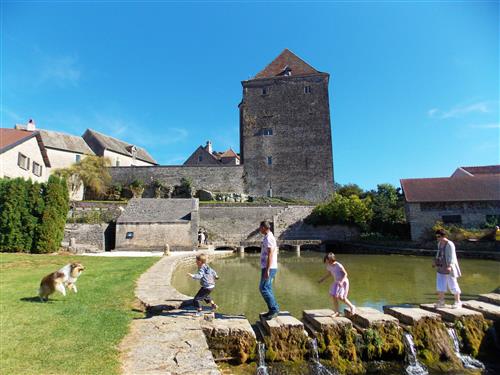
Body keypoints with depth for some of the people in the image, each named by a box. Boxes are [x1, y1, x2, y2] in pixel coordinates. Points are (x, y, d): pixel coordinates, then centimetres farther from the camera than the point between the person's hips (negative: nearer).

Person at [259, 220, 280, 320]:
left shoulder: (269, 238, -15)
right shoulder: (268, 237, 17)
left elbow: (270, 255, -22)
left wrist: (267, 270, -24)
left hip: (269, 268, -10)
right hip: (268, 268, 10)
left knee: (264, 288, -9)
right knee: (267, 289, 11)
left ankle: (274, 309, -3)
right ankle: (273, 310, 16)